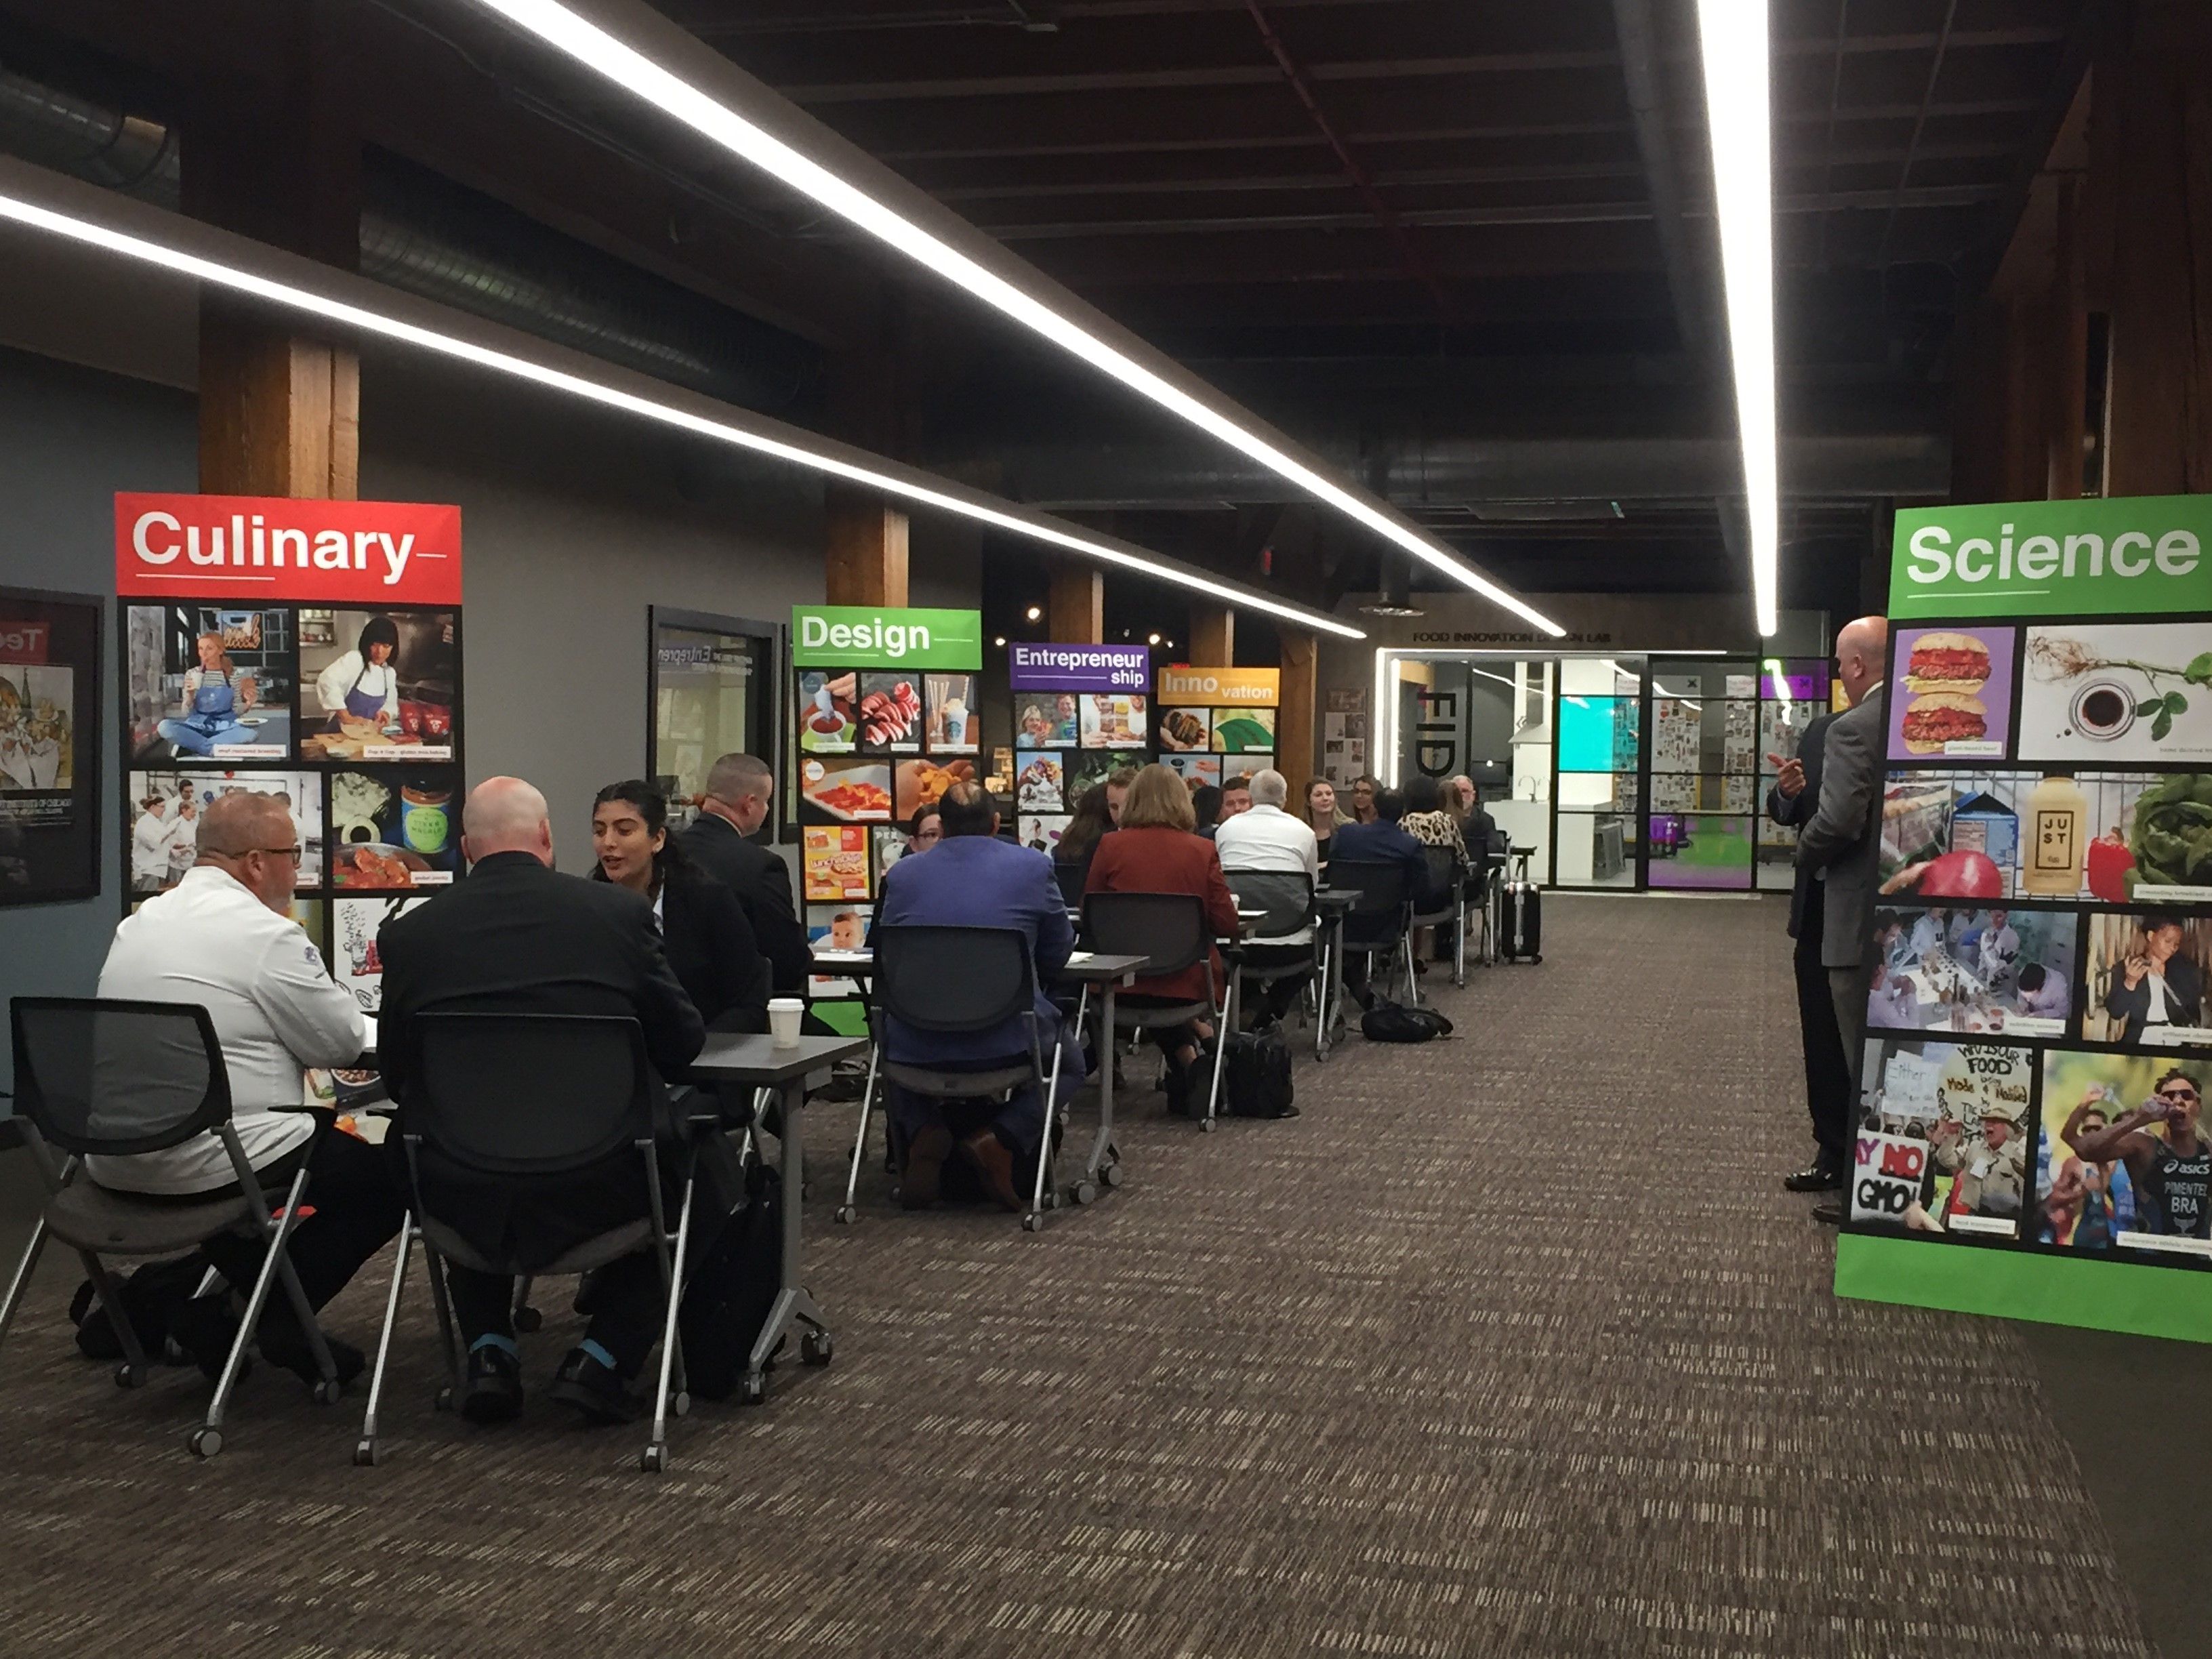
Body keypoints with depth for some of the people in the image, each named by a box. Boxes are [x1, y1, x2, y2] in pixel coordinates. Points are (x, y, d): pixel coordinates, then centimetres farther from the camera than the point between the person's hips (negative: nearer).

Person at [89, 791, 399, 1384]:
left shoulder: (139, 923, 12)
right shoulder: (266, 934, -13)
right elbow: (342, 1043, -7)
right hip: (208, 1165, -9)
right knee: (385, 1178, 4)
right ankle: (268, 1321, 2)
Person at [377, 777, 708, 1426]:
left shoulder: (408, 933, 0)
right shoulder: (622, 911, -2)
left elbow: (395, 1074, 10)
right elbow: (681, 1043, 6)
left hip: (464, 1203, 2)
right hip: (596, 1192, -2)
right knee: (678, 1168, 30)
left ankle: (488, 1353, 22)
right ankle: (601, 1358, 15)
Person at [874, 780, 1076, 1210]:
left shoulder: (901, 874, 4)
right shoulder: (1034, 867, 0)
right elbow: (1057, 955, 9)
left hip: (915, 1050, 2)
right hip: (1006, 1042, -2)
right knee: (1070, 1064, 30)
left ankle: (923, 1133, 9)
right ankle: (1002, 1139, 2)